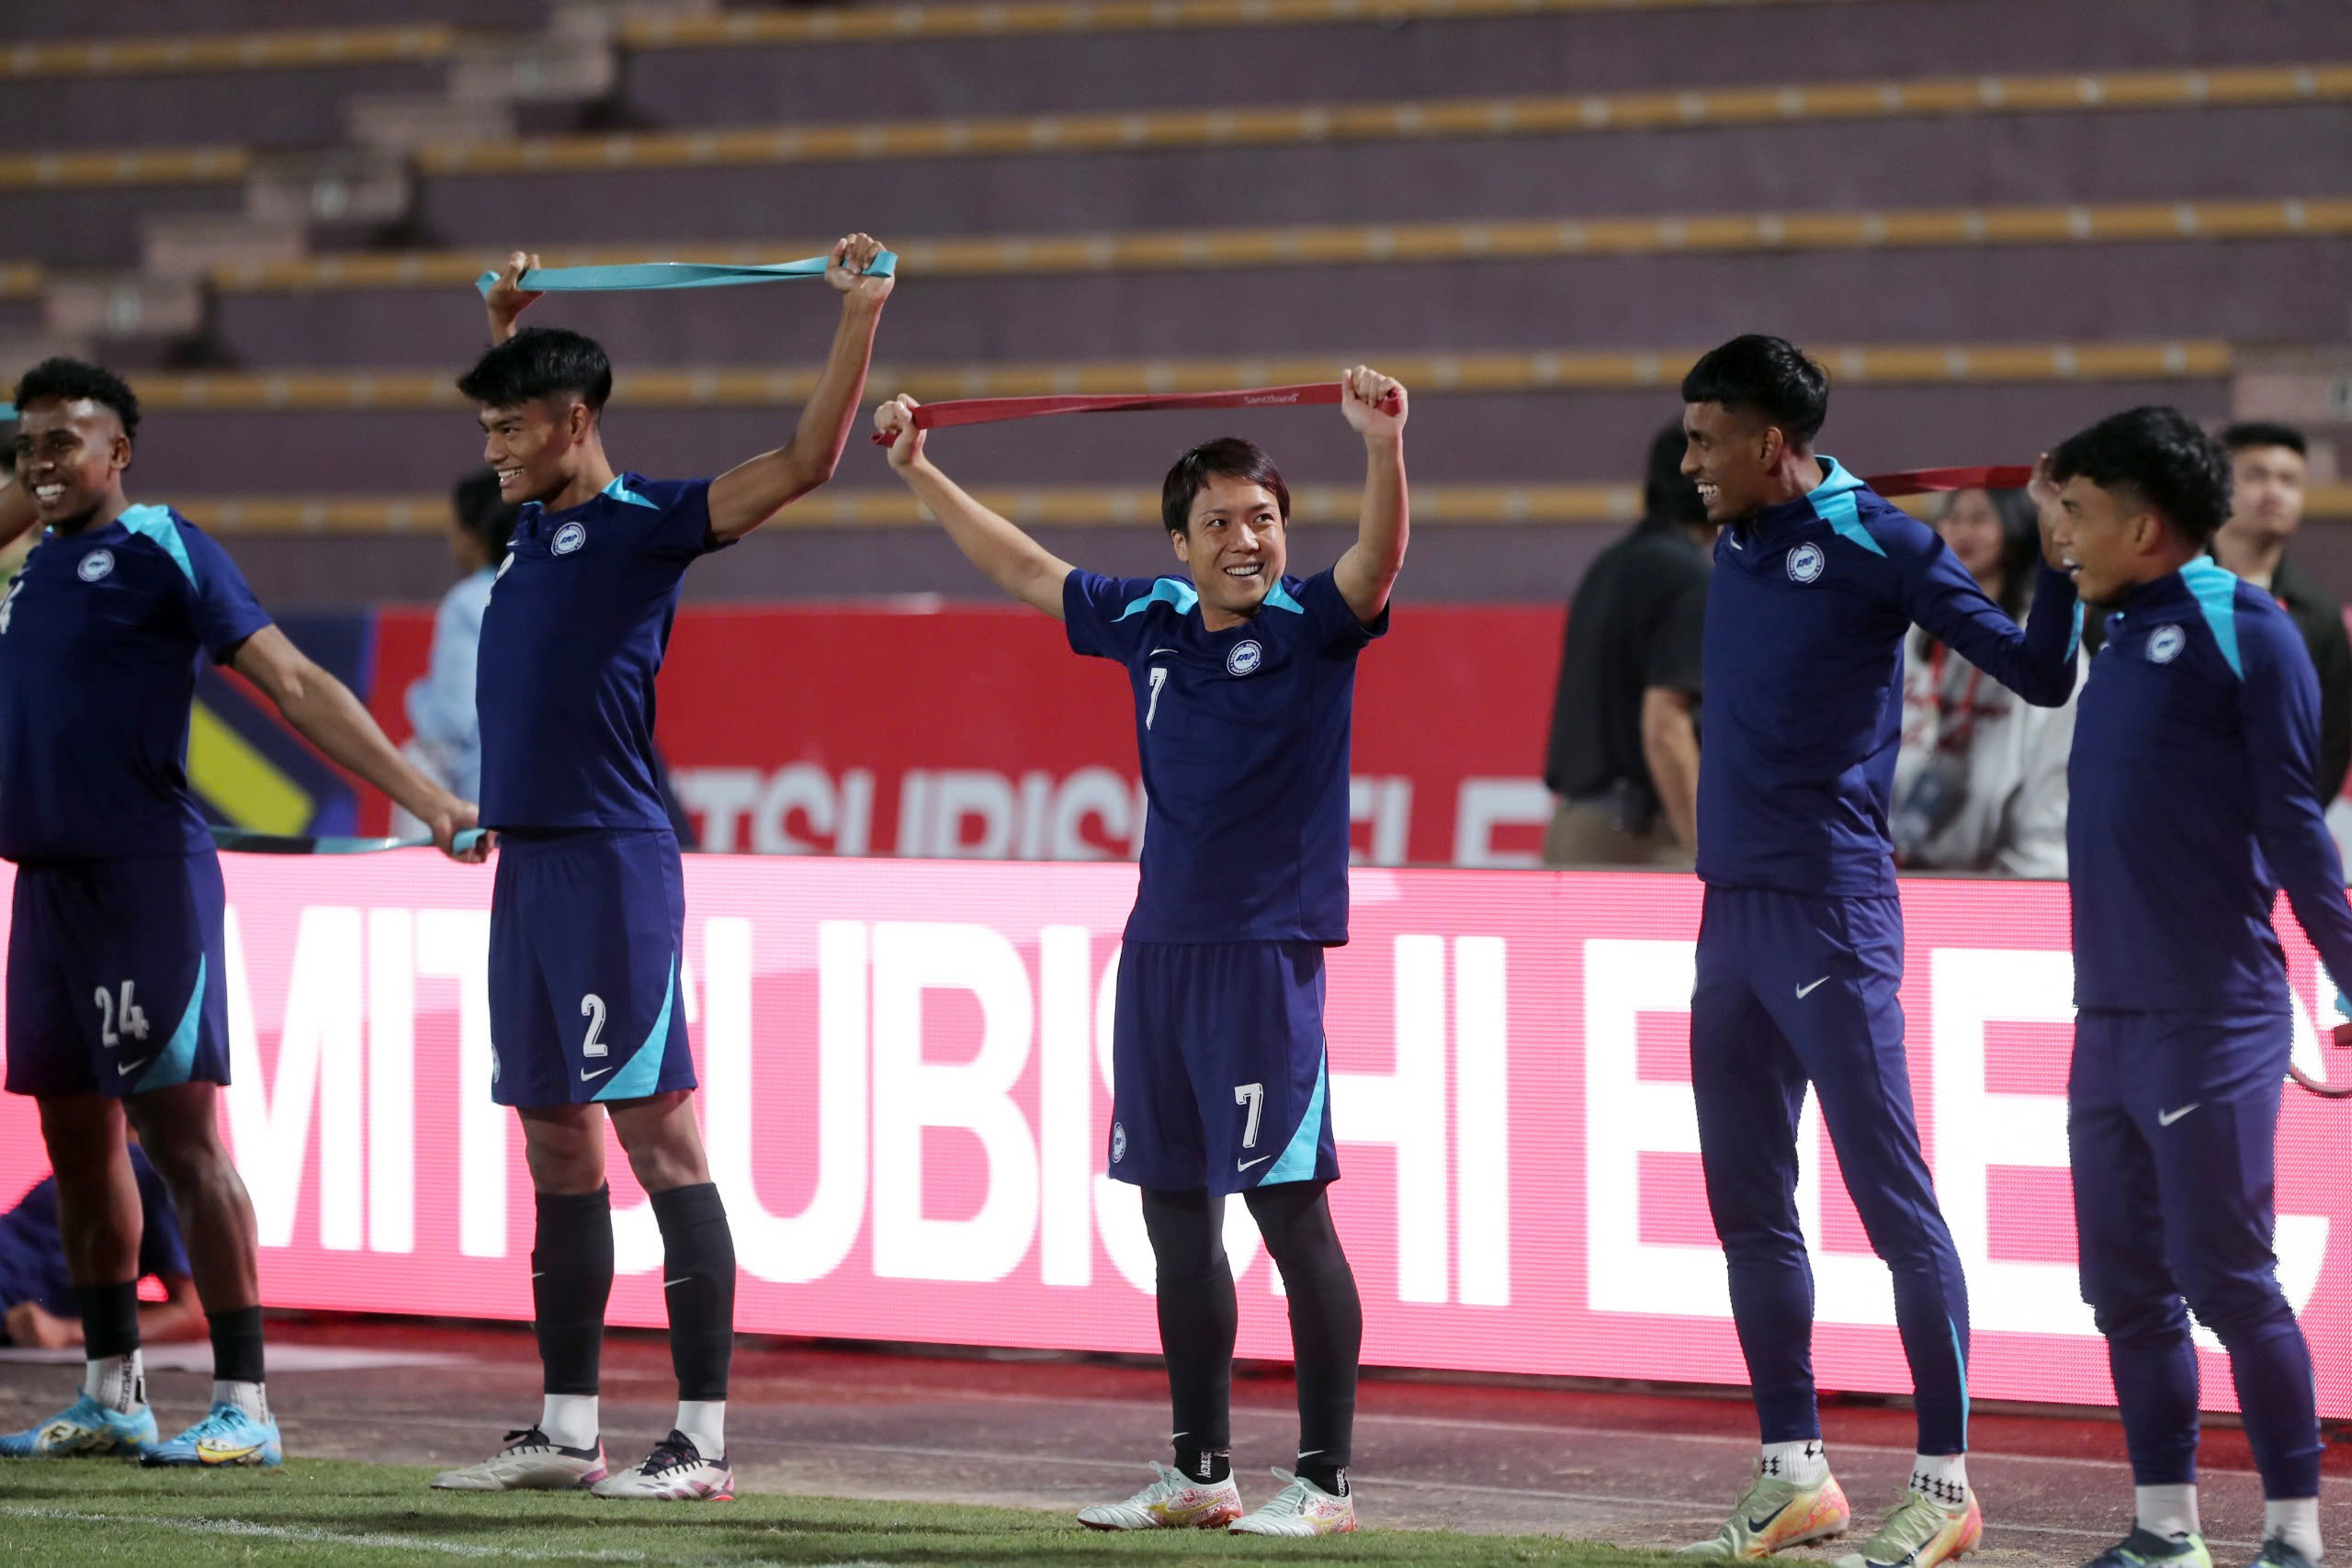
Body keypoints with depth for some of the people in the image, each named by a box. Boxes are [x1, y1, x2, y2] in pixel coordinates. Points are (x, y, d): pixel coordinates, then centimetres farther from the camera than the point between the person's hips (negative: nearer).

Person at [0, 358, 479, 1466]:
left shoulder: (161, 551, -6)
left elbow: (297, 687, -11)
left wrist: (425, 799, -17)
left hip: (145, 875, -8)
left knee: (179, 1138, -10)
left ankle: (243, 1403, -9)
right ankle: (109, 1395, 20)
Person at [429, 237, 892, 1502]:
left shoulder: (646, 522, -6)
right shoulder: (535, 524, 17)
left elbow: (803, 462, -15)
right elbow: (510, 430, 41)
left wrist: (858, 317, -20)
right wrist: (505, 326, 43)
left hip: (613, 862, -8)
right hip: (526, 862, 8)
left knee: (657, 1134, -8)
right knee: (557, 1147, 11)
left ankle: (703, 1438, -9)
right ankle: (565, 1430, 16)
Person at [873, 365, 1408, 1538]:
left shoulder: (1311, 627, -5)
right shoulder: (1150, 622, 10)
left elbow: (1378, 560, -25)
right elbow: (1026, 571, 23)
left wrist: (1382, 446, -42)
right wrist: (918, 473, 27)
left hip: (1266, 952, -7)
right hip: (1157, 947, 7)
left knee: (1290, 1211, -8)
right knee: (1176, 1218, 12)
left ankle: (1324, 1477, -4)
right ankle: (1199, 1472, 22)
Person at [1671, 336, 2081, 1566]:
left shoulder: (1875, 543, -9)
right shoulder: (1737, 544, 12)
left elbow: (2038, 675, -11)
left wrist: (2063, 559, -23)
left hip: (1830, 915, -8)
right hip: (1731, 911, 8)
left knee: (1892, 1198, -6)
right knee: (1747, 1206, 11)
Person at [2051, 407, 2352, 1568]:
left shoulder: (2240, 628, -9)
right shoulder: (2120, 641, 12)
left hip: (2211, 1023, -8)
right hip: (2109, 1022, 8)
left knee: (2226, 1279, -6)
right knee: (2126, 1286, 10)